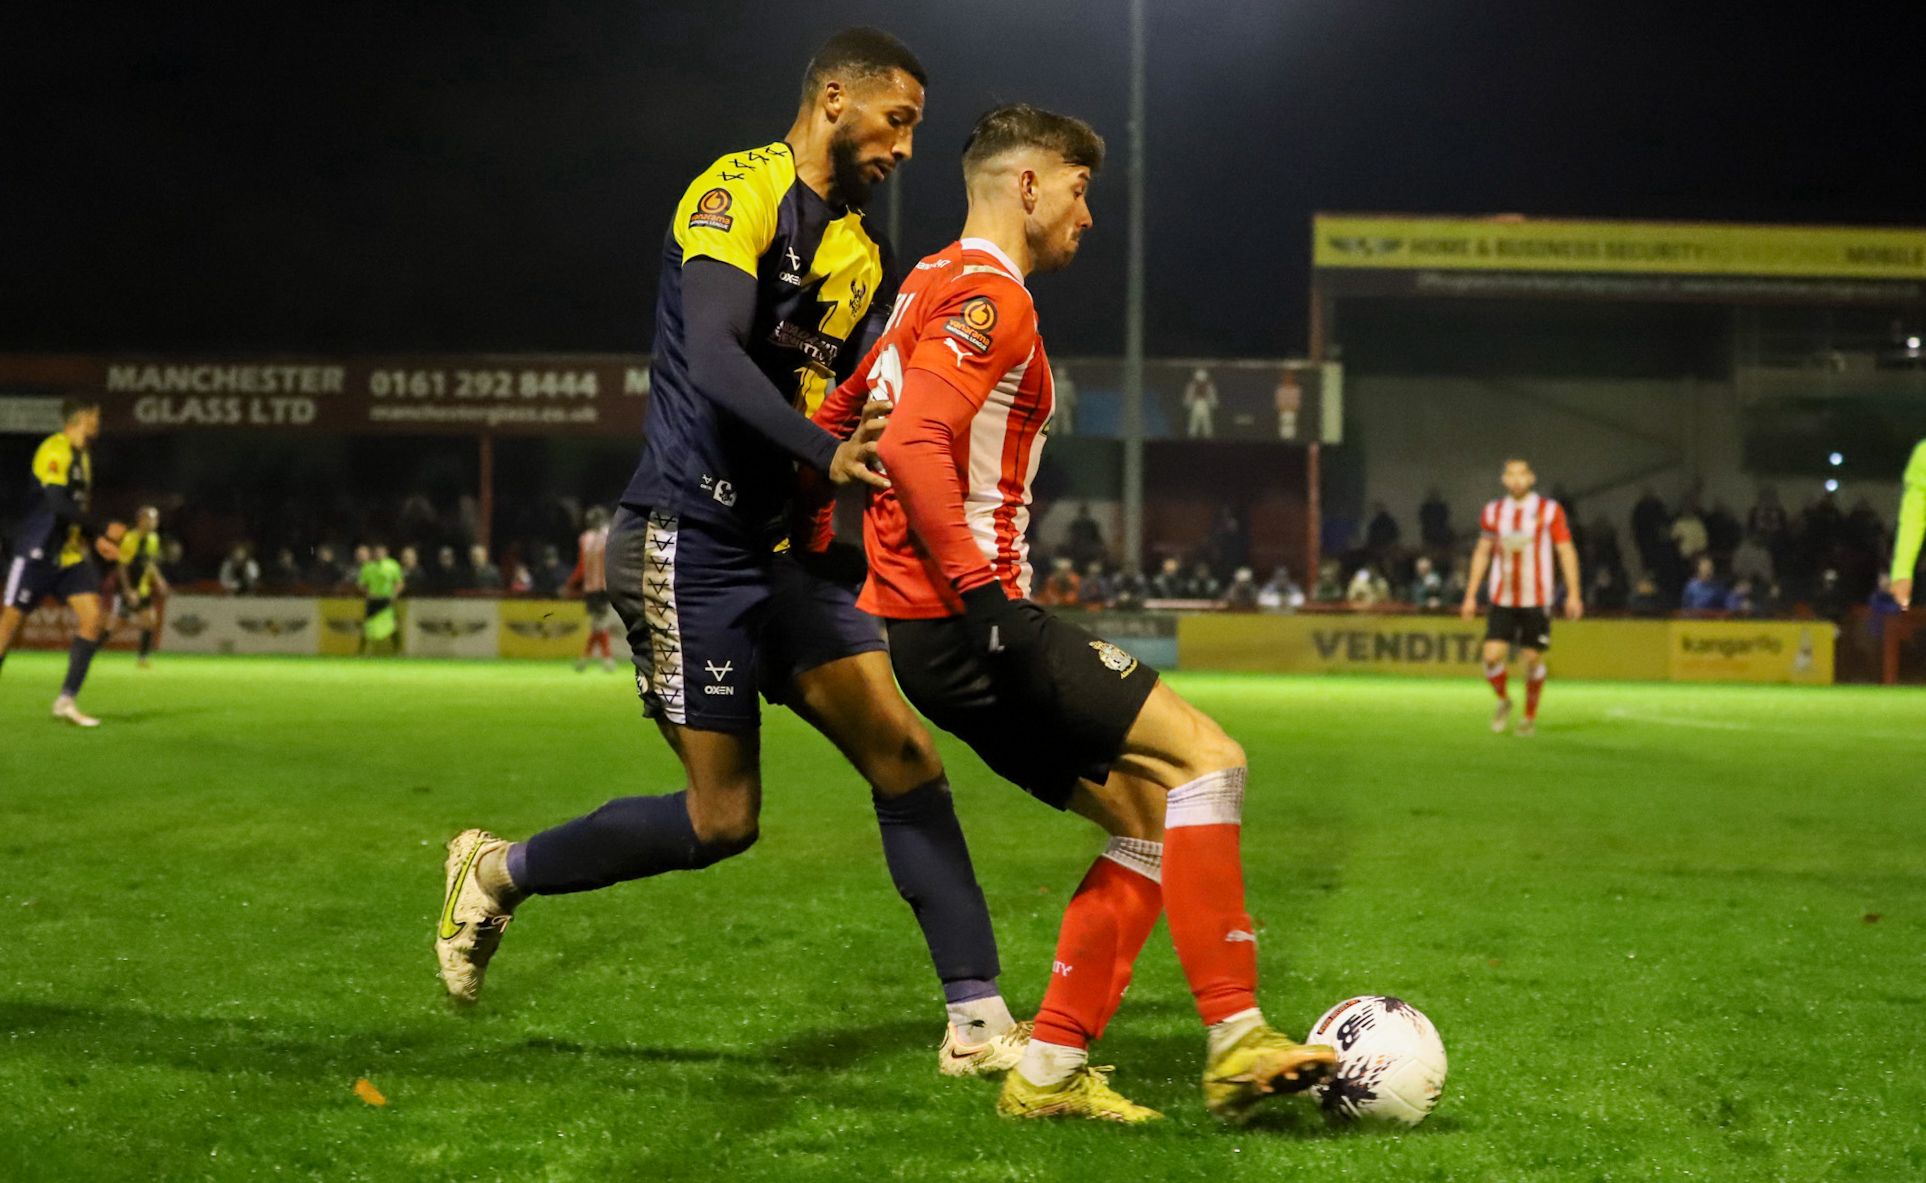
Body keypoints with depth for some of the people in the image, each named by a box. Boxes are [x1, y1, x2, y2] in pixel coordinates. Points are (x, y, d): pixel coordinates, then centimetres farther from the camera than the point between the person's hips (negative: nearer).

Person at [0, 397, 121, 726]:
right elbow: (58, 504, -24)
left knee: (93, 619, -4)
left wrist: (95, 539, 10)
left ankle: (66, 700, -1)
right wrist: (104, 528, -20)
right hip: (38, 552, -9)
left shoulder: (81, 455, 15)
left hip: (71, 554, 9)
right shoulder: (55, 450, -14)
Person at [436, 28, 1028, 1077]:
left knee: (907, 758, -2)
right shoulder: (742, 193, -11)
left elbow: (858, 416, 17)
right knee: (723, 818, -6)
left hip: (781, 549, 8)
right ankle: (499, 873, 16)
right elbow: (712, 358, -27)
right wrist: (827, 452, -39)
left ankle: (977, 1021, 0)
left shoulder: (862, 253, 17)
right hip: (689, 544, -8)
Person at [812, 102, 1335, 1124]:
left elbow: (828, 428, 26)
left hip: (931, 630, 10)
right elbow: (915, 444, -24)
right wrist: (981, 591, -27)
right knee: (1207, 759, -13)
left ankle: (1050, 1071, 7)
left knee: (1149, 819, 9)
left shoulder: (934, 285, 22)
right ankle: (1235, 1043, -15)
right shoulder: (989, 294, -10)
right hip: (962, 621, -10)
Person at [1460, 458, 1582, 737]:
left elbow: (1566, 551, -1)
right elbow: (1482, 552, 14)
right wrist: (1470, 596, 11)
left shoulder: (1550, 510, -2)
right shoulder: (1493, 512, 6)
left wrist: (1573, 594, -7)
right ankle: (1503, 701, 19)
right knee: (1493, 656, -9)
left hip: (1536, 599, -2)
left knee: (1533, 659, 1)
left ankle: (1531, 715, 21)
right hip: (1502, 599, 2)